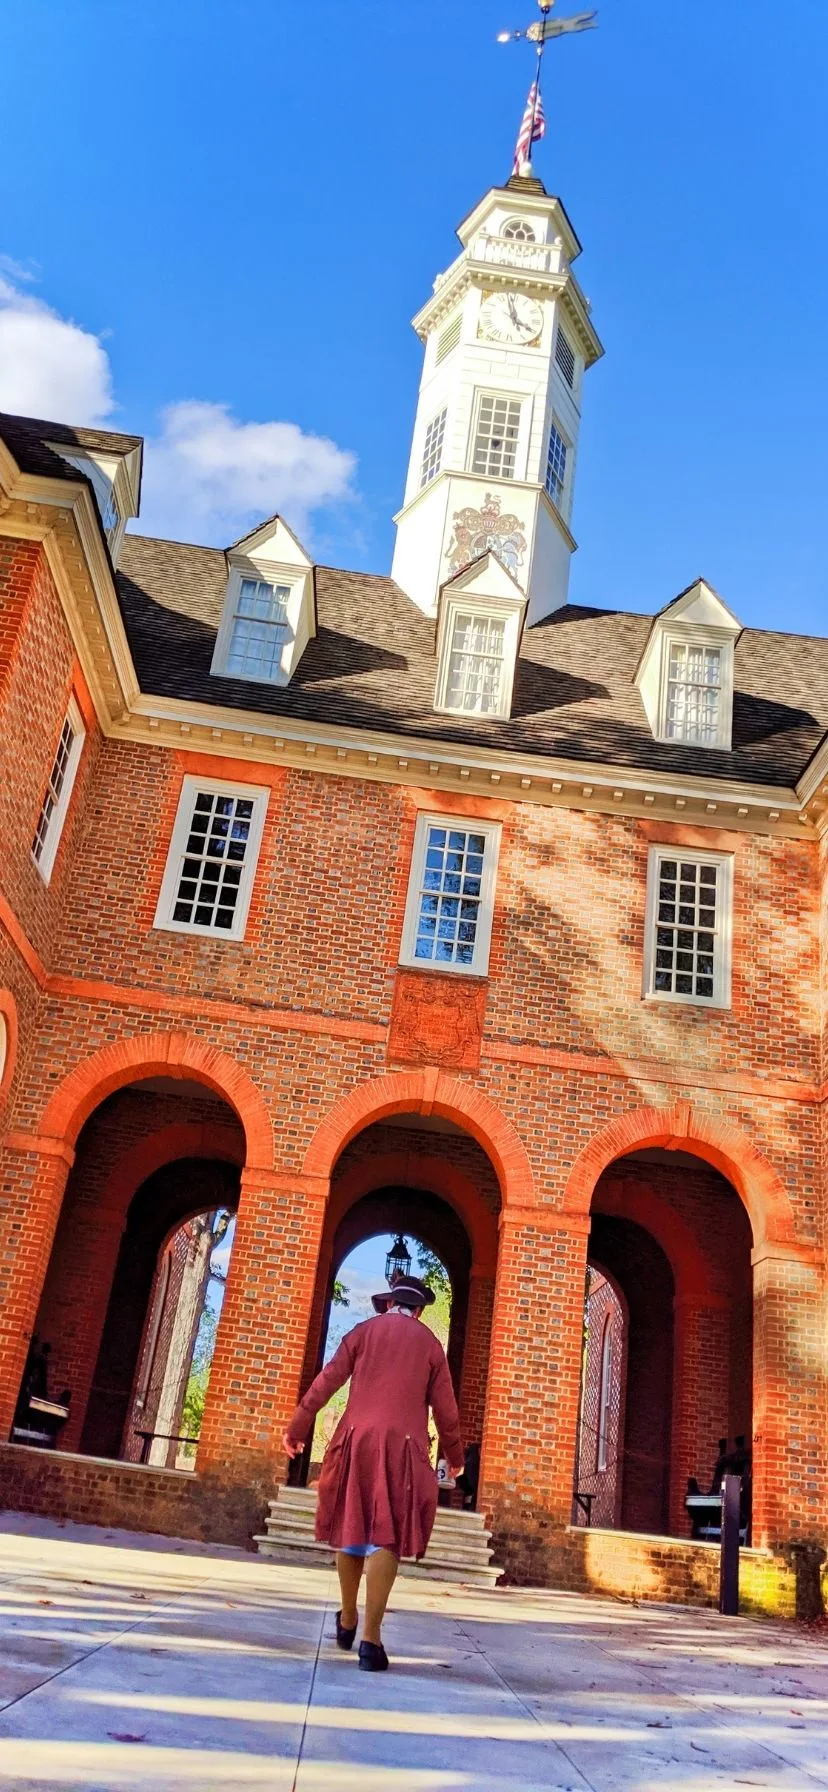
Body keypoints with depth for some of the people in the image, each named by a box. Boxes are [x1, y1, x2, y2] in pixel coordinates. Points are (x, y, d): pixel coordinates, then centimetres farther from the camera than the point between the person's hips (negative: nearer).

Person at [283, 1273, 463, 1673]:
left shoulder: (365, 1331, 10)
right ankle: (371, 1636, -11)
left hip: (357, 1440, 1)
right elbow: (444, 1406, 9)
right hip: (403, 1446, -1)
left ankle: (347, 1620, 28)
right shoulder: (428, 1342, 9)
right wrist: (454, 1453, 22)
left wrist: (297, 1427, 8)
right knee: (386, 1538, -3)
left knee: (352, 1527, 15)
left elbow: (327, 1381, 3)